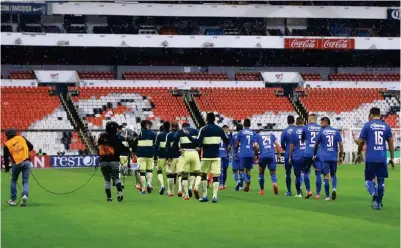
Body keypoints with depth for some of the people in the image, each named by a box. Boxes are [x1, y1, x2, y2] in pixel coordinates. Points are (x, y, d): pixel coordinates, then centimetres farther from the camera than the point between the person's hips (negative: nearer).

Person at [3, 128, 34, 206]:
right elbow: (31, 147, 8)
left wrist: (7, 168, 15)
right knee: (25, 181, 6)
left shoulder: (7, 145, 2)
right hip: (26, 162, 1)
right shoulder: (21, 138, 7)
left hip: (16, 164, -1)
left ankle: (13, 200, 17)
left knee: (13, 181, 18)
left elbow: (6, 158, 1)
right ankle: (25, 195, -19)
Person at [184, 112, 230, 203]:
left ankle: (204, 196, 14)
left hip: (206, 156, -1)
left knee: (204, 175, 14)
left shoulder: (203, 129, -6)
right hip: (216, 156, 1)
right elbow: (227, 141, 7)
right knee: (215, 176, 0)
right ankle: (214, 196, -9)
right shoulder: (219, 129, 2)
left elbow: (198, 141, -15)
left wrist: (188, 135, -5)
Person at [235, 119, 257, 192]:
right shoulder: (253, 133, 8)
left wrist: (236, 148, 24)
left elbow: (237, 144, 5)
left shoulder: (241, 132, 1)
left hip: (243, 154, -3)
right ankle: (247, 186, 11)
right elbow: (255, 145, 4)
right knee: (248, 169, 15)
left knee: (241, 170, 2)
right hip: (251, 154, 3)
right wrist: (256, 154, 14)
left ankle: (247, 181, -25)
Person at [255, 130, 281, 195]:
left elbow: (256, 146, 2)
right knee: (273, 172, 6)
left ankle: (262, 190, 20)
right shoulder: (271, 134, 19)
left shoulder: (258, 135, 15)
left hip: (263, 156, -1)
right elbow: (277, 144, 8)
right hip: (272, 155, 1)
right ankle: (274, 183, -26)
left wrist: (258, 150, 20)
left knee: (261, 172, 17)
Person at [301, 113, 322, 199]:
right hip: (319, 154, 2)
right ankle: (318, 194, 2)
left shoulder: (306, 128, 3)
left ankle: (308, 191, 5)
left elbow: (302, 140, 14)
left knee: (305, 172, 12)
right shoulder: (321, 128, 8)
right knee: (318, 174, 3)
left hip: (308, 153, -2)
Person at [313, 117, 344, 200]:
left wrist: (314, 155, 21)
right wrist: (340, 157, 8)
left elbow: (316, 145, 7)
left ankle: (328, 196, -1)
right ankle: (334, 189, -11)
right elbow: (341, 145, 1)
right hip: (334, 157, 2)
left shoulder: (321, 132, 0)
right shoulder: (336, 132, 6)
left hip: (324, 157, -2)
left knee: (326, 176, 0)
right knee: (333, 174, 16)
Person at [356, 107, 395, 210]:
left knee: (368, 179, 10)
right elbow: (390, 143, 7)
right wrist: (392, 158, 13)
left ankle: (374, 194, -19)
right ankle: (378, 203, 14)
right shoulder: (386, 126, 7)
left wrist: (359, 154, 15)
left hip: (370, 158, -2)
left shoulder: (367, 125, -1)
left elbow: (361, 142, 1)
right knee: (381, 180, 13)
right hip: (382, 158, 2)